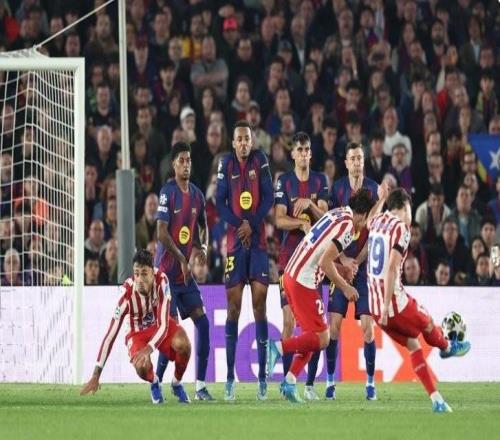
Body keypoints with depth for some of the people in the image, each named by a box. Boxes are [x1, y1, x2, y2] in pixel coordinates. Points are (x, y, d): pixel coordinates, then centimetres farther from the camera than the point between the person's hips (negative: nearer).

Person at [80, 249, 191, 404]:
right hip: (138, 333, -1)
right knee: (141, 367, -32)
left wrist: (148, 349, -48)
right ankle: (154, 383, 7)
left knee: (182, 343, -32)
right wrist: (95, 375, -32)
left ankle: (177, 384, -1)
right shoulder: (127, 293, -31)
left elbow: (163, 324, -30)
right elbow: (111, 335, -30)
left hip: (161, 327, 1)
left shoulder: (161, 281, -28)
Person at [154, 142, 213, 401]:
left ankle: (200, 386, 1)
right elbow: (161, 232, -16)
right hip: (167, 270, -7)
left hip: (186, 271, 7)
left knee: (202, 321, -2)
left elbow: (203, 226, 26)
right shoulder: (167, 192, -10)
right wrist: (182, 259, -18)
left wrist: (203, 247, 5)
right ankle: (156, 383, 2)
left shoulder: (197, 195, 11)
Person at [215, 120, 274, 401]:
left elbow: (269, 198, -1)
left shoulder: (260, 161, 3)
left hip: (258, 241, 0)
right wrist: (239, 224, -13)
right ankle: (230, 379, 0)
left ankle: (262, 377, -1)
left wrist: (252, 225, -11)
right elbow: (220, 203, 1)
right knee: (233, 307, -2)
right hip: (235, 241, 0)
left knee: (260, 306, -3)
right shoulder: (227, 164, 4)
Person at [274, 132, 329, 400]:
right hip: (289, 256, -2)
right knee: (289, 319, -6)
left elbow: (324, 216, 1)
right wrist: (302, 223, -19)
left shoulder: (320, 181, 10)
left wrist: (309, 204, -16)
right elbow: (279, 220, -5)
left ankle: (310, 383, -1)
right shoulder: (284, 181, 4)